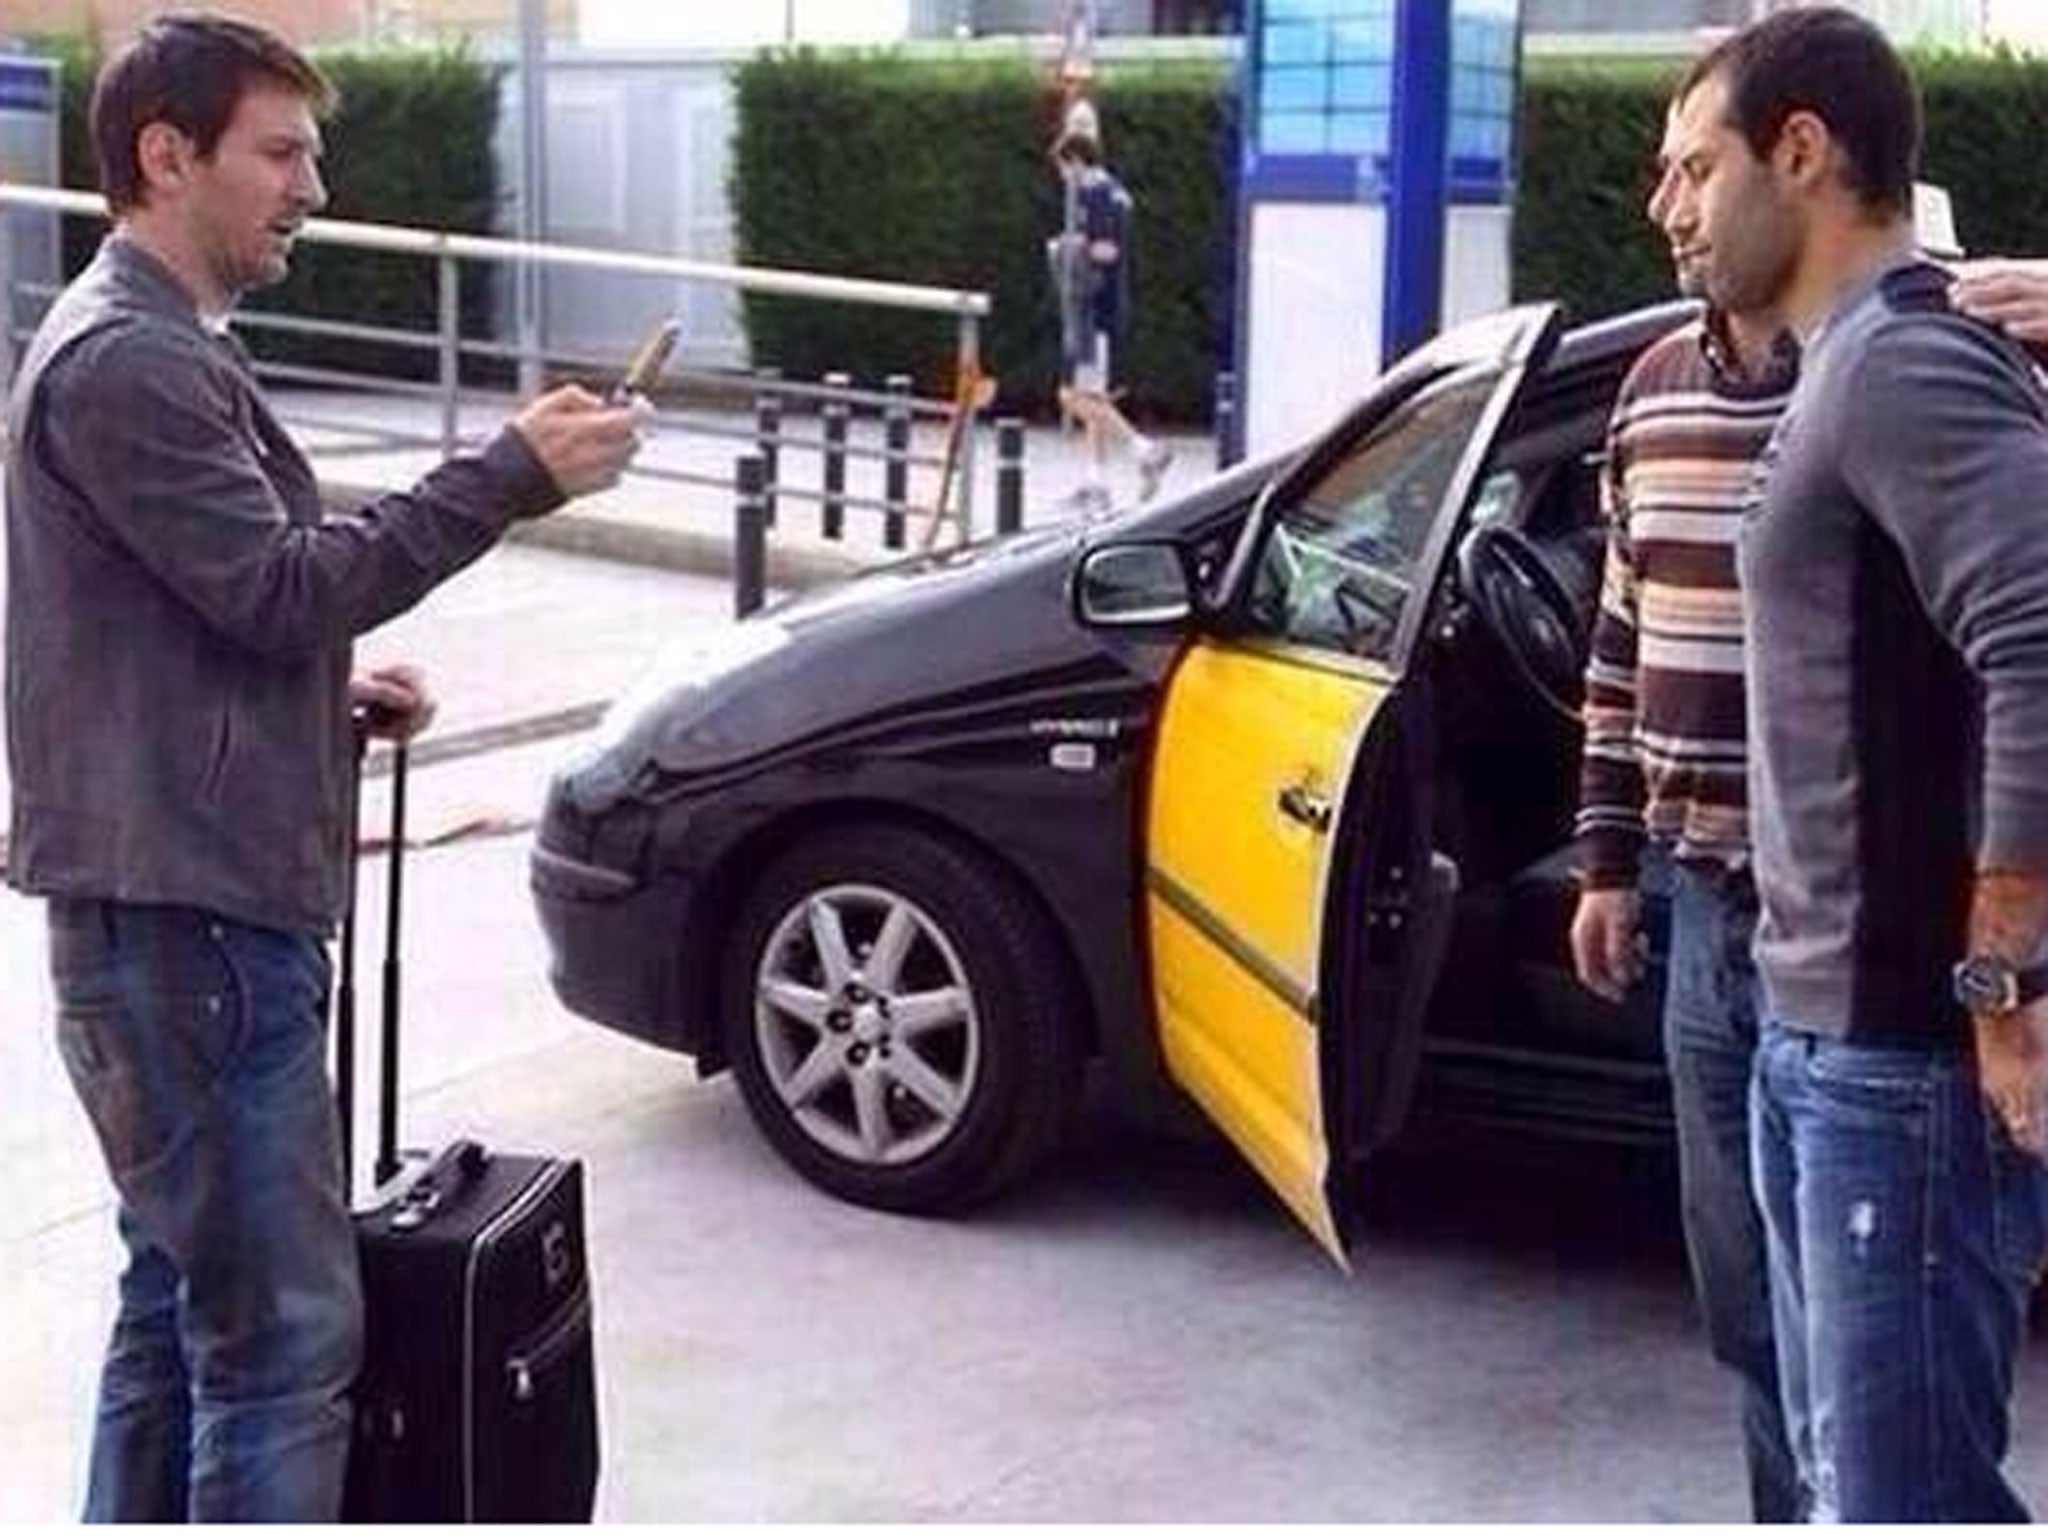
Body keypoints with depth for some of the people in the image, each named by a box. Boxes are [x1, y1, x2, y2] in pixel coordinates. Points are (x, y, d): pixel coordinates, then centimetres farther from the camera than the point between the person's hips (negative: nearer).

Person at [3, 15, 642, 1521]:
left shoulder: (159, 344, 20)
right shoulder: (123, 360, -14)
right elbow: (278, 585, -19)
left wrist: (333, 689, 10)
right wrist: (512, 476, -17)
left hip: (187, 907, 11)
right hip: (187, 918, -11)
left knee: (181, 1309, 17)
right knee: (283, 1335, -7)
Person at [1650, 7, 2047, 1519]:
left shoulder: (1903, 364, -16)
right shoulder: (1861, 365, 16)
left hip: (1908, 1051, -10)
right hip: (1821, 1028, 10)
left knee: (1908, 1495, -3)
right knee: (1843, 1467, 20)